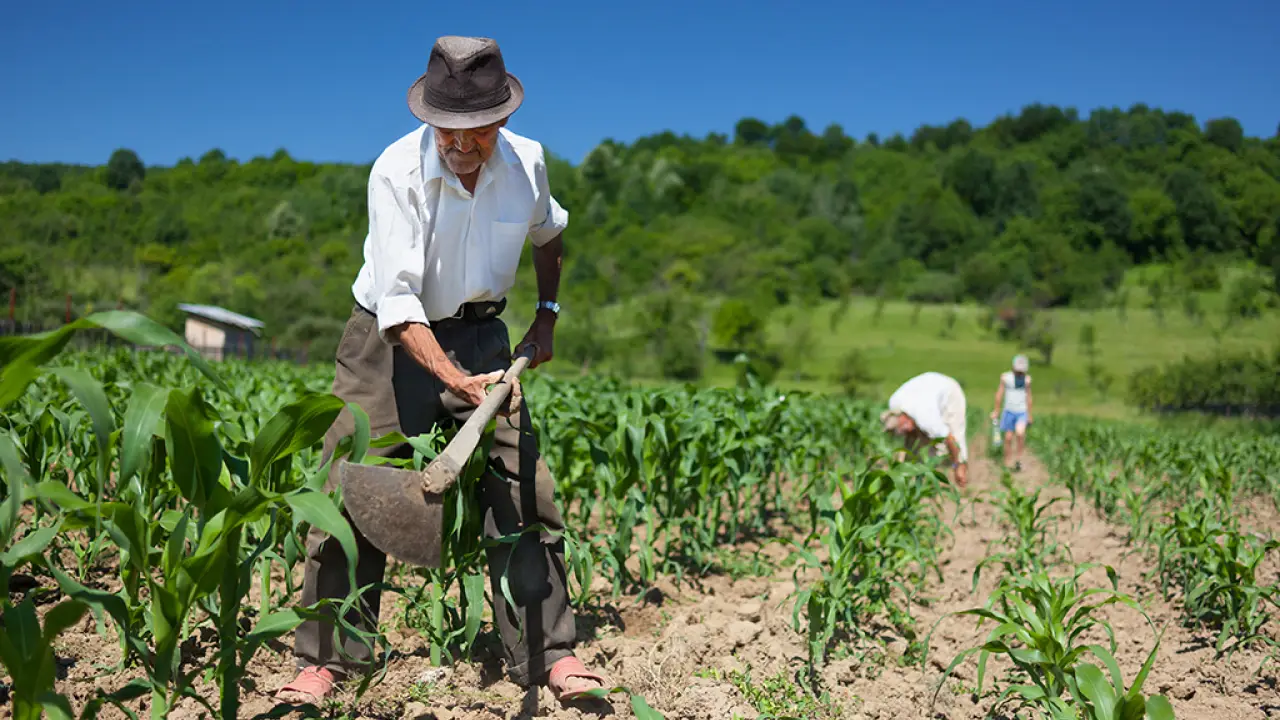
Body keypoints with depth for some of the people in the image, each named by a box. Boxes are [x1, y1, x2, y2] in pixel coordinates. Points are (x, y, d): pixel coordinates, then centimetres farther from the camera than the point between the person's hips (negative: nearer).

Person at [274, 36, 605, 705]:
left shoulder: (526, 162, -8)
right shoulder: (397, 171, -22)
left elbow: (548, 233, 17)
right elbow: (397, 301, -28)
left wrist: (546, 314, 9)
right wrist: (454, 379, -40)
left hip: (478, 333, 3)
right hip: (391, 336, -3)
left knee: (521, 487, -4)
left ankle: (548, 652, 6)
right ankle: (325, 657, 8)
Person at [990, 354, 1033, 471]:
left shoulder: (1027, 379, 4)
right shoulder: (1005, 377, -1)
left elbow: (1028, 397, 14)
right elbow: (999, 394, 7)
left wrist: (1029, 415, 17)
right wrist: (996, 411, 10)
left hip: (1022, 412, 0)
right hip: (1009, 412, 0)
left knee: (1020, 433, -25)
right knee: (1008, 438, 2)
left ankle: (1019, 458, -10)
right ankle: (1006, 464, 14)